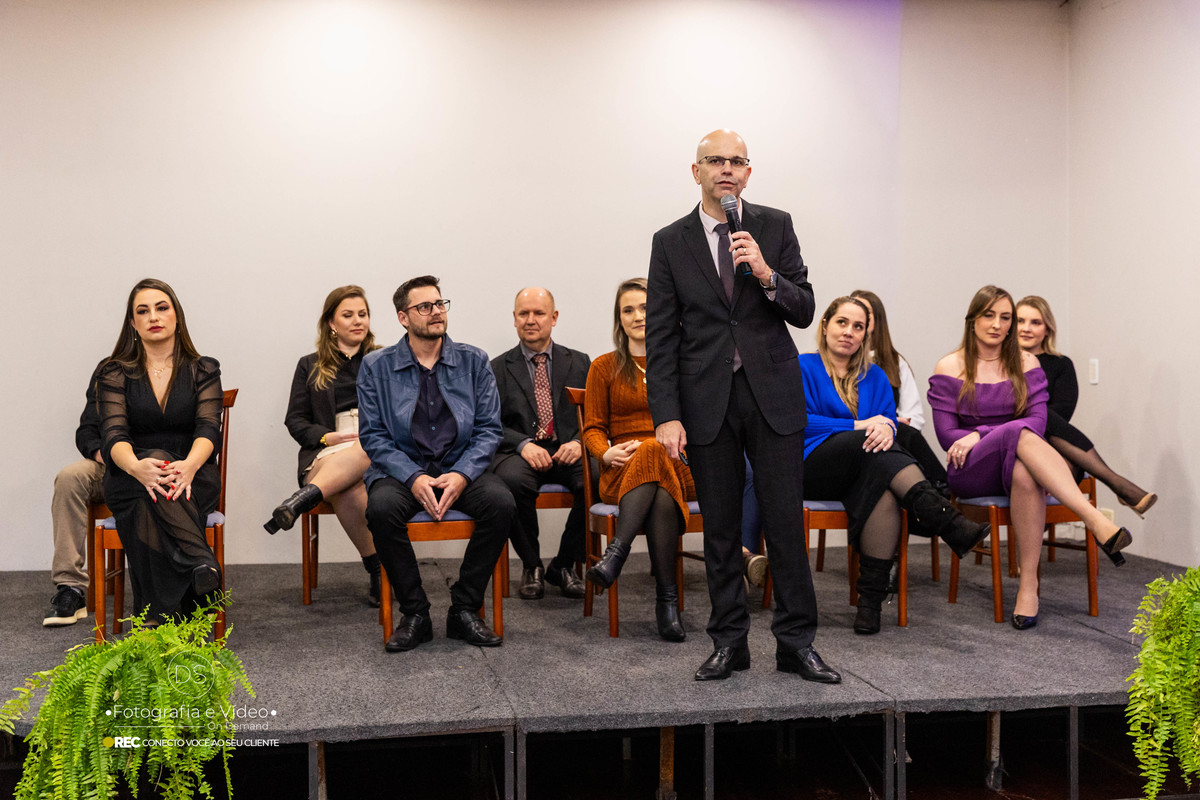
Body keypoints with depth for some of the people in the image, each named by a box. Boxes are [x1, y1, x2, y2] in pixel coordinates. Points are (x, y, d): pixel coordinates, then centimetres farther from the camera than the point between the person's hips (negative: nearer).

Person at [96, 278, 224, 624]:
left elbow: (209, 428, -7)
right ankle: (202, 564, -49)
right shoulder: (114, 374, 9)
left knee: (149, 515, -36)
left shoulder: (203, 370, 9)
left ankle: (161, 622, -39)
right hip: (130, 481, 0)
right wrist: (137, 466, -35)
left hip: (193, 477, 0)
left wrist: (188, 466, -33)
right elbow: (113, 434, -8)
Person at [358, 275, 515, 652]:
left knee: (501, 503, -28)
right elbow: (372, 435, -2)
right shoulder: (377, 366, 3)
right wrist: (414, 478, -17)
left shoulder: (473, 361, 6)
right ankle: (415, 614, -15)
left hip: (460, 468, 1)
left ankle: (464, 610, -12)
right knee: (381, 508, -33)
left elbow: (488, 429, 2)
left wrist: (462, 474, -16)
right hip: (401, 467, -1)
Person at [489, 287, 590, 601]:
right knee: (514, 480, -36)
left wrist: (580, 442, -13)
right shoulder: (498, 369, 11)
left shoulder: (579, 363, 15)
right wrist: (523, 444, -17)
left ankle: (564, 565, -8)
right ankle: (531, 566, -11)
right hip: (518, 454, -1)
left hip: (568, 452, 1)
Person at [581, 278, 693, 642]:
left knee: (653, 451, -38)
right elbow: (593, 427, 10)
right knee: (661, 495, -38)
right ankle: (668, 599, -38)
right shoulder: (605, 367, 15)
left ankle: (616, 553, -42)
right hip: (623, 471, 0)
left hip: (677, 466, 1)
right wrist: (607, 452, -13)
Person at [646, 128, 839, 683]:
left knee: (786, 522, 1)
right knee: (720, 529, 7)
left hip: (773, 394, 0)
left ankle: (796, 642, 12)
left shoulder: (775, 226, 6)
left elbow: (804, 311, 3)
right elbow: (661, 337, 1)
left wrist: (767, 274, -16)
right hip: (708, 402, 0)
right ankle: (729, 642, 19)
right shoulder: (671, 242, 5)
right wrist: (666, 415, -7)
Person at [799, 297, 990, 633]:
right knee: (869, 443, -33)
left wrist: (886, 430, -18)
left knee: (885, 492, -33)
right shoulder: (803, 367, 8)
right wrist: (859, 425, -13)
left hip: (863, 469, 4)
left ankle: (871, 599, -34)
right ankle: (949, 523, -41)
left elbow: (890, 424, 8)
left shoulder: (875, 376, 22)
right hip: (813, 467, -3)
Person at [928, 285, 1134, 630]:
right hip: (969, 472, -2)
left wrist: (980, 434, -16)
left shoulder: (1025, 363, 11)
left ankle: (1028, 584, -39)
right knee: (1019, 433, -37)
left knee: (1025, 473, -39)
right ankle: (1096, 521, -49)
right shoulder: (949, 369, 4)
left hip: (1017, 461, 3)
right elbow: (946, 435, -3)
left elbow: (1038, 419, -2)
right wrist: (1006, 435, -14)